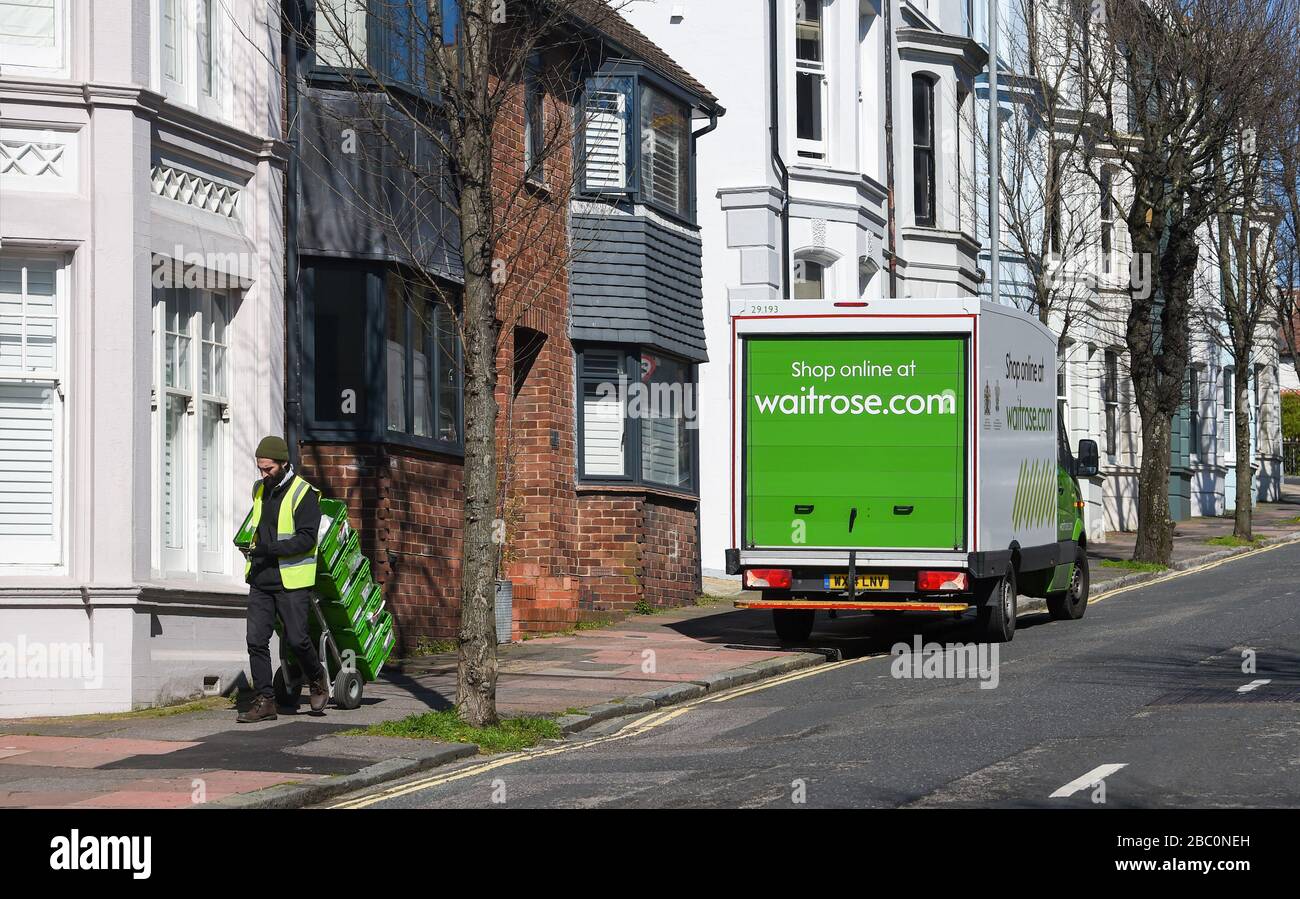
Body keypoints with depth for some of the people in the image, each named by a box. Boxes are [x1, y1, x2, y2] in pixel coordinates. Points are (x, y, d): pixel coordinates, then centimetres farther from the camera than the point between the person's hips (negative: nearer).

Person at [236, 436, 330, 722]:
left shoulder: (303, 494, -10)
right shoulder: (260, 490, 14)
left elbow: (306, 538, -18)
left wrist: (270, 549, -26)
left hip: (291, 581, -6)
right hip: (260, 580, 6)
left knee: (296, 639, -3)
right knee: (256, 640, -2)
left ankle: (318, 679, 25)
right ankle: (265, 701, 1)